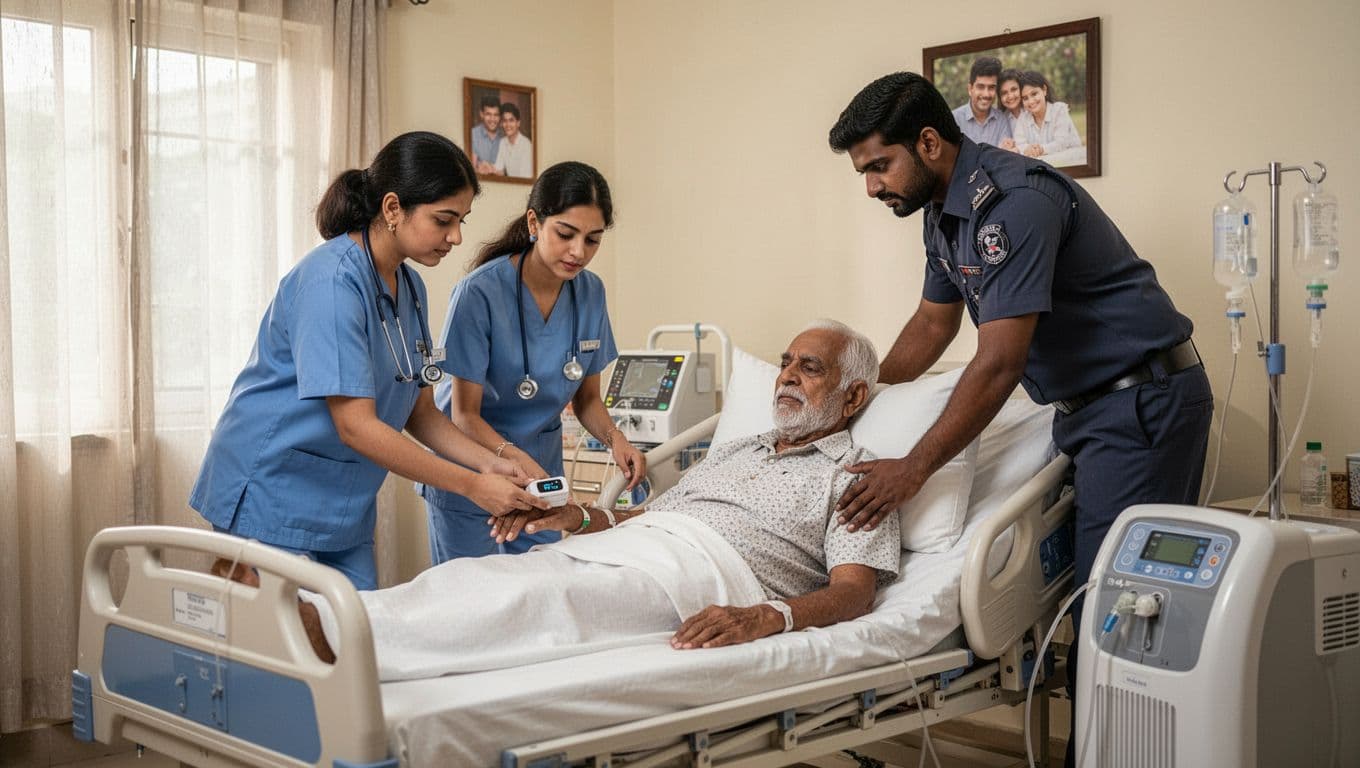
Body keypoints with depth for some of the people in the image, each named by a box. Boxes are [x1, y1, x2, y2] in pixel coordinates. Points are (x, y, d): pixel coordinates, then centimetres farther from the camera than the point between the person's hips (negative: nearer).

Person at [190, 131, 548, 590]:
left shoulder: (409, 287, 6)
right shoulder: (332, 282, -22)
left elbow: (419, 412, 10)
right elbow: (356, 427, -25)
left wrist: (494, 465, -6)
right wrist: (472, 486, -21)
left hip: (344, 510, 8)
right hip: (271, 499, -8)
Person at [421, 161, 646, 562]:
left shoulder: (590, 292, -6)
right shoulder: (480, 292, -23)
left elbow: (587, 398, 4)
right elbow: (465, 414, -19)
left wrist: (613, 437, -16)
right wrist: (515, 458, -36)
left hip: (542, 468, 5)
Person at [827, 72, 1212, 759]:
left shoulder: (1016, 201, -22)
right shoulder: (945, 211, 9)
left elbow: (998, 364, -26)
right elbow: (933, 323, 22)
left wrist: (913, 469, -23)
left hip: (1145, 400, -9)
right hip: (1086, 406, 9)